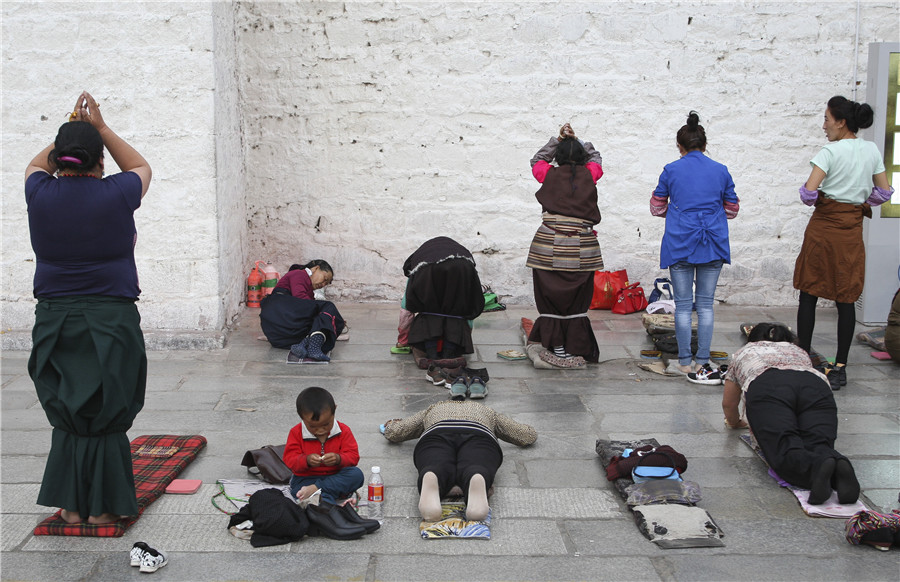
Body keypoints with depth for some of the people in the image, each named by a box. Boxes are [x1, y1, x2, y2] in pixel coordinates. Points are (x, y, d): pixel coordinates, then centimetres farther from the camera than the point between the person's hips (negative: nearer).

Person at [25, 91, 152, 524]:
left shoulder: (41, 194, -2)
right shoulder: (115, 194, -8)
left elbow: (38, 164, 24)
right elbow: (141, 167, 16)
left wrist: (70, 131, 24)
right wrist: (100, 128, 16)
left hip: (55, 321, 3)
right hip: (111, 321, -2)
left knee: (66, 415, 13)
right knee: (107, 415, 6)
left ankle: (71, 505, 17)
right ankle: (101, 506, 12)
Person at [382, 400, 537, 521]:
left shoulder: (432, 410, 42)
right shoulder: (486, 411, 42)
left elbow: (393, 432, 36)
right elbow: (530, 435, 41)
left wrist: (392, 423, 59)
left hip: (436, 434, 0)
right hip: (480, 436, 0)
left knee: (438, 468, -29)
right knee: (475, 469, -30)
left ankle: (429, 482, -65)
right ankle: (477, 484, -66)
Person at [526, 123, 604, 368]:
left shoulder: (550, 174, 2)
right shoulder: (589, 176, 3)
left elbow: (537, 161, 24)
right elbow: (596, 158, 26)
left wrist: (558, 139, 20)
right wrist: (576, 140, 22)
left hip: (549, 245, -1)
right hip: (582, 248, 1)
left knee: (550, 296, 7)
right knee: (577, 299, 7)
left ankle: (556, 348, 9)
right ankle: (575, 351, 10)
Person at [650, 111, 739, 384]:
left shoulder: (671, 170, 1)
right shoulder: (721, 171, 5)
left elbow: (657, 207, 11)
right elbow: (732, 209, 14)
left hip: (680, 244, -2)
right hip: (713, 244, 2)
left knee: (683, 304, 4)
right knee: (705, 303, 6)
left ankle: (685, 363, 8)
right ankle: (702, 363, 5)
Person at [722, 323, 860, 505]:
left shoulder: (743, 353, 39)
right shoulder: (799, 351, 44)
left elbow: (728, 403, 43)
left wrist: (734, 423, 63)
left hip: (767, 390, -3)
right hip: (816, 386, 3)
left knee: (785, 451, -19)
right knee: (818, 446, -13)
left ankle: (817, 466, -50)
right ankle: (839, 465, -47)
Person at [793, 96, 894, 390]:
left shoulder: (831, 151, -10)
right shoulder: (872, 151, 7)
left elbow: (809, 189, -19)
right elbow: (884, 192, 12)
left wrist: (812, 201, 1)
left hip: (823, 225, -5)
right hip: (852, 230, 5)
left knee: (809, 294, 5)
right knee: (846, 299, 6)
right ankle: (840, 367, 8)